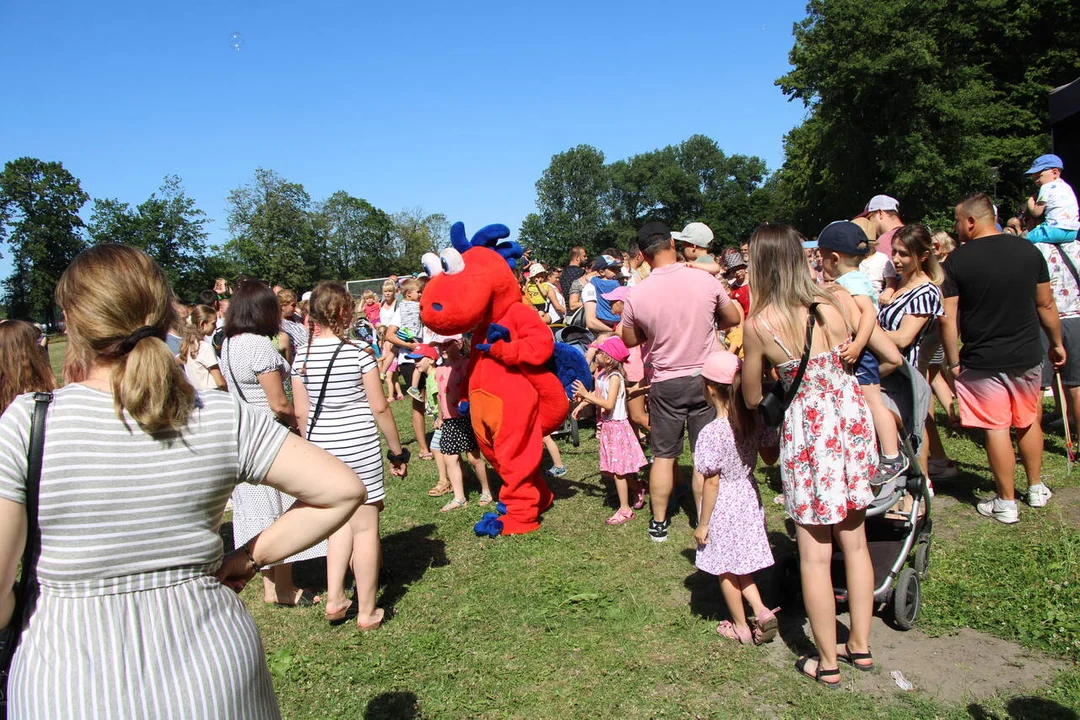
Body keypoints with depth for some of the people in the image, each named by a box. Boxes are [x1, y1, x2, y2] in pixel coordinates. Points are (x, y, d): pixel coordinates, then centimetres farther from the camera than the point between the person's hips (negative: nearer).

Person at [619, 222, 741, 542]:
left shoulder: (636, 294, -12)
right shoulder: (705, 280, -11)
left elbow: (630, 340, 3)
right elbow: (733, 319, 4)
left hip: (665, 382, 0)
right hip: (705, 378, 0)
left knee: (663, 455, 13)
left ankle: (659, 522, 23)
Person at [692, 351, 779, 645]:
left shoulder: (711, 433, -24)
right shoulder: (756, 419, -6)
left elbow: (712, 481, -19)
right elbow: (771, 458, 6)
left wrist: (703, 523, -10)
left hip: (723, 507, -6)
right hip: (749, 500, 6)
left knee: (726, 570, 13)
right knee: (740, 564, 24)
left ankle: (741, 627, 27)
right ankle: (761, 610, 12)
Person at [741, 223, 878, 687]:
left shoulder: (759, 324, -11)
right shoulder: (831, 304, -1)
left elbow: (752, 399, 0)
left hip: (808, 426, -5)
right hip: (852, 416, 5)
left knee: (815, 553, 8)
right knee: (854, 540, 17)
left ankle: (828, 662, 20)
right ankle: (861, 645, 31)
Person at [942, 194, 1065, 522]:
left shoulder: (956, 260, -11)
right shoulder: (1029, 250, 0)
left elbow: (948, 319, -13)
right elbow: (1046, 304, 8)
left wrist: (954, 362, -4)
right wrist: (1057, 343, 20)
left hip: (982, 362, -4)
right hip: (1028, 357, 4)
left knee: (996, 428, 4)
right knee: (1028, 422, 21)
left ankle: (1006, 503, 12)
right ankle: (1036, 489, 35)